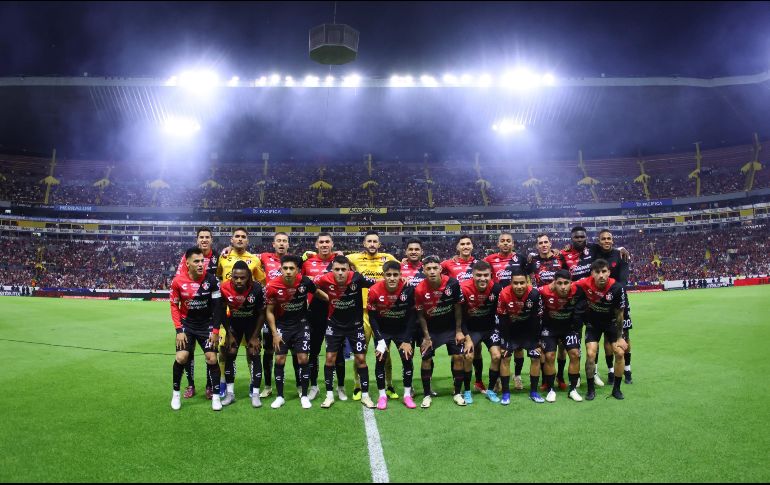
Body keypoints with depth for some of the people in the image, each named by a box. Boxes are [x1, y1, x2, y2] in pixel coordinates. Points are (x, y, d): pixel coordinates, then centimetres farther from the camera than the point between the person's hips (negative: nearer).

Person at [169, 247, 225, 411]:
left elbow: (217, 306, -9)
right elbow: (174, 307, -2)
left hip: (207, 325, 0)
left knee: (212, 358, -5)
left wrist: (215, 330, -10)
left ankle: (216, 395, 10)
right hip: (187, 324, 0)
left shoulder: (211, 279, -15)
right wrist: (179, 330, -9)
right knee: (181, 357, -9)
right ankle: (176, 393, 14)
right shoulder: (178, 281, -13)